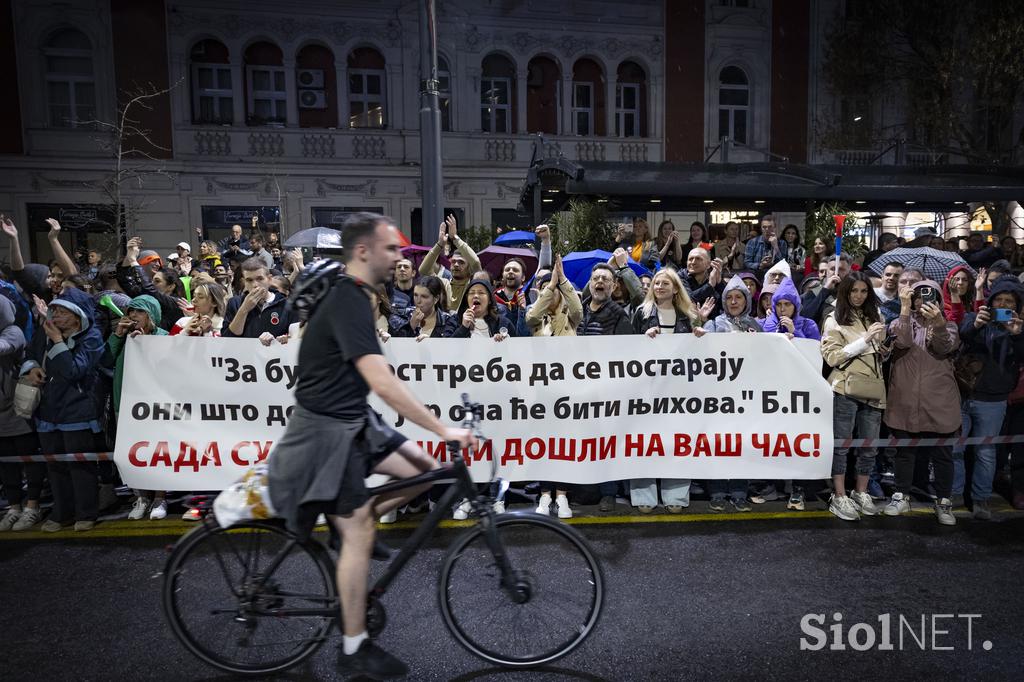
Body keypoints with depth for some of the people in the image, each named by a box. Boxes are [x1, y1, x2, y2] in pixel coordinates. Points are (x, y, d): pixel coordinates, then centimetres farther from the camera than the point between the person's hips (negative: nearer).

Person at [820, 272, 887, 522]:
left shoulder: (873, 317, 15)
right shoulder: (834, 320, 0)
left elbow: (883, 353, 20)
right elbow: (832, 357, -9)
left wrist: (881, 337, 0)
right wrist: (865, 339, -14)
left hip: (873, 389, 5)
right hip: (846, 389, -5)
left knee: (869, 446, 10)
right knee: (842, 444, 0)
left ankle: (861, 493, 24)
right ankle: (839, 497, 7)